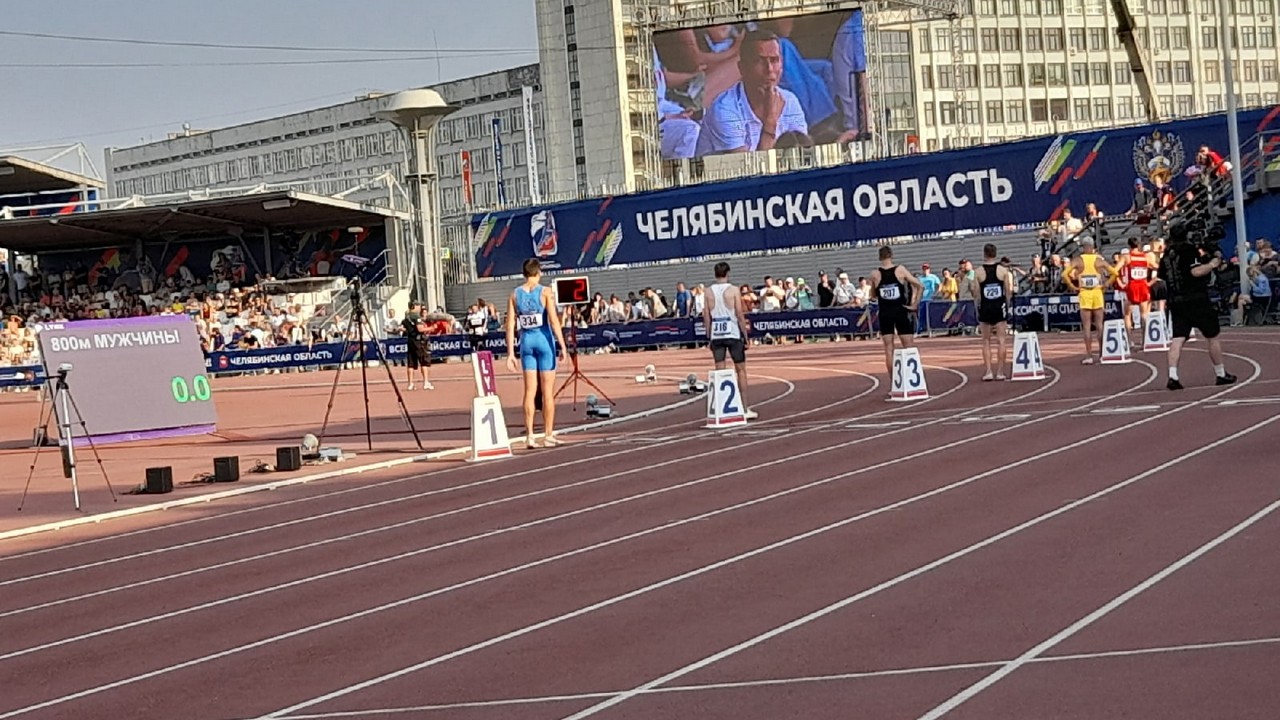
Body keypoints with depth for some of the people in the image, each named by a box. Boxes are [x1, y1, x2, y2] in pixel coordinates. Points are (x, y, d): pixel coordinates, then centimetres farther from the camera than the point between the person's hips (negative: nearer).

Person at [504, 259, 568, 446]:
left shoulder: (515, 294, 4)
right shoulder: (545, 292, -6)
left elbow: (510, 325, 2)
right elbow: (554, 320, -13)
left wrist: (510, 353, 4)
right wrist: (562, 346, -10)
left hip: (526, 341, 3)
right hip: (544, 340, -3)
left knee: (530, 391, 7)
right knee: (547, 391, 3)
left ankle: (529, 436, 4)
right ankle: (548, 435, 6)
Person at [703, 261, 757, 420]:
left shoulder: (709, 292, 4)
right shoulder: (733, 290, -6)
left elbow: (706, 316, 4)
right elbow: (740, 315, -8)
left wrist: (709, 336, 12)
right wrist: (746, 336, -1)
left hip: (716, 335, 3)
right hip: (733, 334, -3)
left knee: (719, 371, 7)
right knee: (741, 370, 6)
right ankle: (744, 409, 5)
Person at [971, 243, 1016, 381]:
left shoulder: (978, 272, -5)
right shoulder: (1003, 270, -3)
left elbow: (976, 294, -6)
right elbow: (1008, 291, -1)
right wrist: (1007, 304, 13)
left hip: (985, 307, 0)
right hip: (1000, 307, 0)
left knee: (986, 341, 7)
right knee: (1000, 340, 4)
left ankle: (988, 371, -1)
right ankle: (1000, 372, 3)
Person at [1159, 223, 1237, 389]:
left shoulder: (1167, 254, 10)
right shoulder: (1189, 250, -8)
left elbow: (1163, 275, 21)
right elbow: (1197, 271, -20)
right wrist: (1212, 264, -5)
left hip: (1175, 302, 5)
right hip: (1197, 300, -5)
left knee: (1177, 339, -3)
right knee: (1213, 337, 9)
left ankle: (1172, 376, -19)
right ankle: (1221, 374, 16)